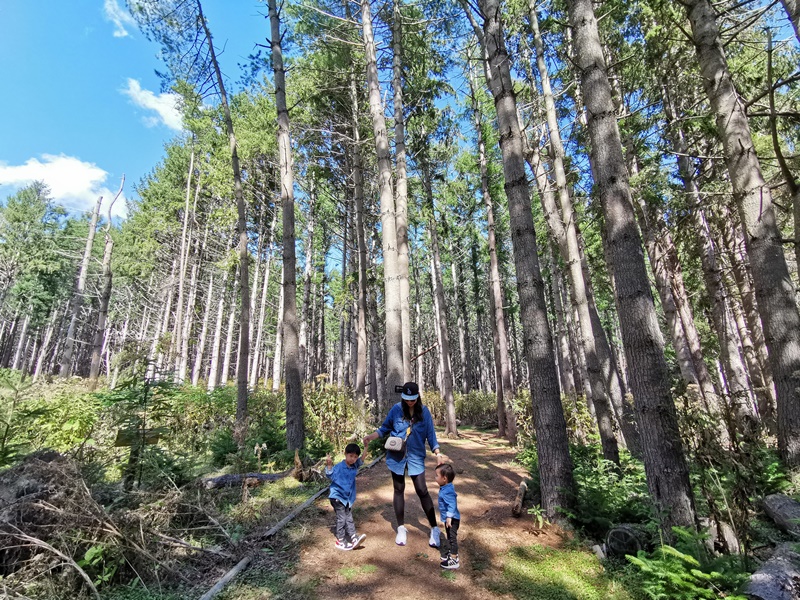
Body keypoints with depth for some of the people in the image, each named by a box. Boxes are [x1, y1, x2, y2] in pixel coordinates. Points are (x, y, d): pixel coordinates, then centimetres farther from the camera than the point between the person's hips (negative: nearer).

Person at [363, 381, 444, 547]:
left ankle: (434, 529, 14)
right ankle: (401, 528, 27)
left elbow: (430, 434, -1)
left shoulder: (424, 412, -5)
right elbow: (385, 428, 2)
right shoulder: (396, 409, -7)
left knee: (422, 491, 0)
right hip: (396, 456, 1)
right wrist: (371, 437, -12)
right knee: (399, 490, 11)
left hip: (416, 457, -1)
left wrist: (437, 453, -12)